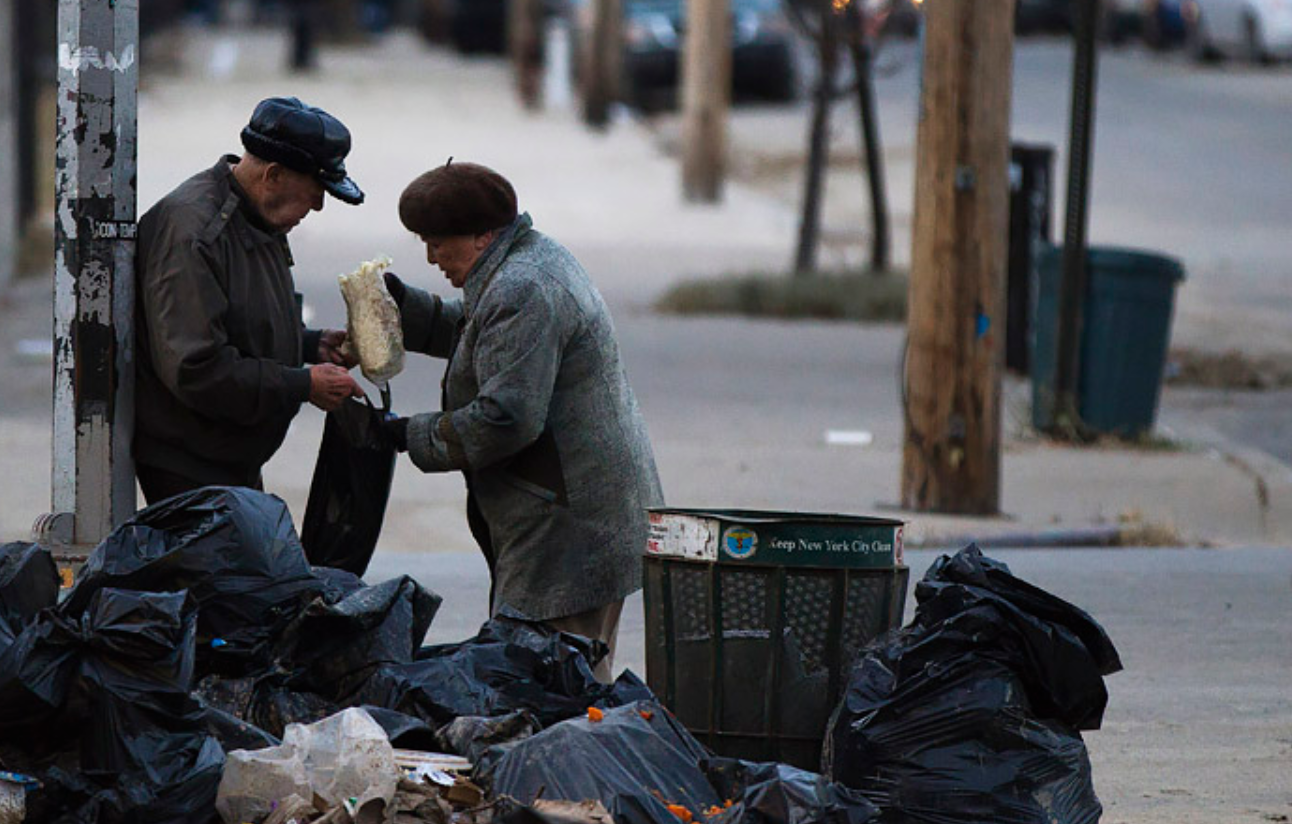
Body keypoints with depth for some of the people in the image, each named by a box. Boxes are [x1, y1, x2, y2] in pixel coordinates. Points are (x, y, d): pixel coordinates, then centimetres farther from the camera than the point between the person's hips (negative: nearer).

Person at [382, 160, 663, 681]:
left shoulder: (520, 293, -19)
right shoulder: (538, 256, 15)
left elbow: (506, 419, -23)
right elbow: (475, 335, 32)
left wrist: (413, 436, -11)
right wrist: (405, 307, 19)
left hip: (570, 527, -11)